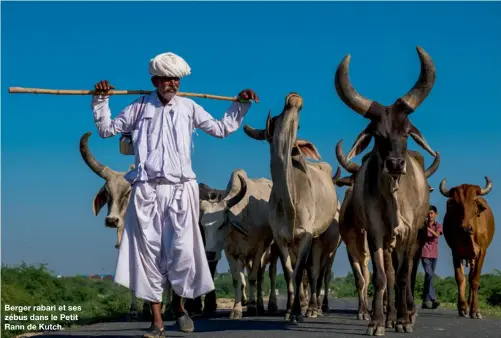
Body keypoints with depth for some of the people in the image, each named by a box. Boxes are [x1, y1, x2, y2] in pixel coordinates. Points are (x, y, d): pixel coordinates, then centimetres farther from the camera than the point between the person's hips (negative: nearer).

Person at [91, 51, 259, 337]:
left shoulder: (189, 107, 10)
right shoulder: (140, 107, 9)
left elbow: (221, 129, 18)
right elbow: (107, 129, 15)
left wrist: (240, 105, 15)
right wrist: (100, 101, 5)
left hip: (180, 189, 0)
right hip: (146, 189, 0)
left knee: (182, 250, -5)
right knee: (149, 251, -1)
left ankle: (179, 304, 22)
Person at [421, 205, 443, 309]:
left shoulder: (438, 226, 6)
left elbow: (437, 235, -15)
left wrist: (428, 228, -27)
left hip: (434, 253, 4)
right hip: (425, 253, -4)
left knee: (430, 275, 8)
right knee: (429, 274, -18)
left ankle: (426, 300, 14)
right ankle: (432, 298, -22)